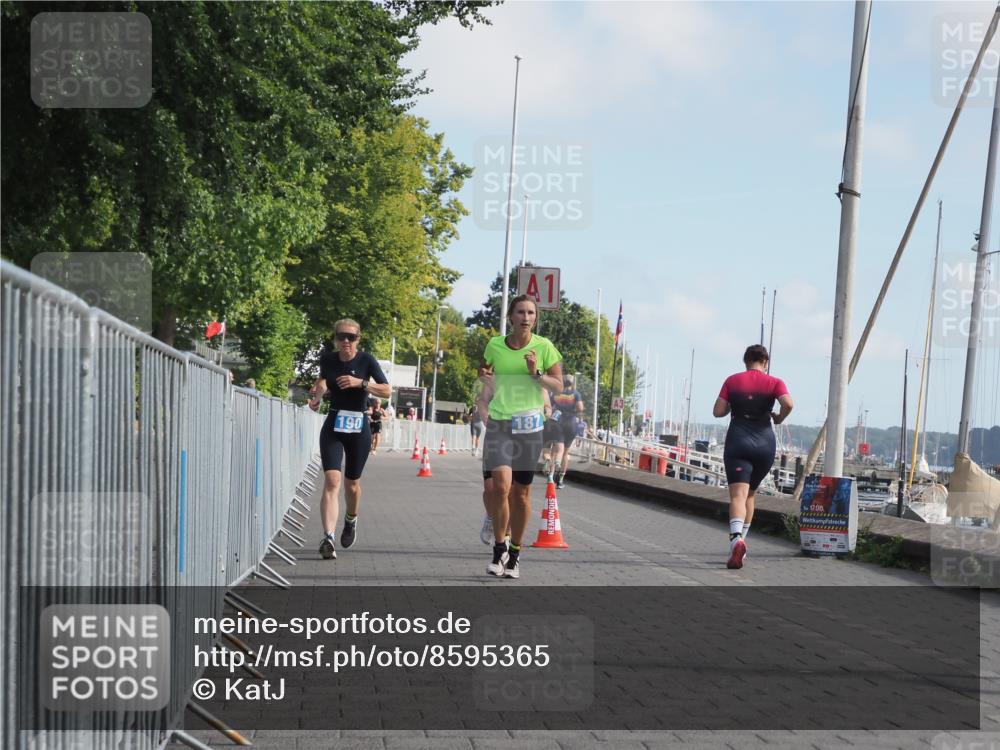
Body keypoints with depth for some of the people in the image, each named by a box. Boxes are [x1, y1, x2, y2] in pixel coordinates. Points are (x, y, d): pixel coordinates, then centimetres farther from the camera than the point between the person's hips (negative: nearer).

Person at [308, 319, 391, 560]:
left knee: (352, 483, 13)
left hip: (358, 427, 0)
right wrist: (317, 395, 2)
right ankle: (328, 538, -26)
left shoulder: (366, 361, -7)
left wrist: (360, 383, -22)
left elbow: (387, 391, -11)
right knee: (332, 480, -17)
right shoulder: (328, 359, 0)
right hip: (333, 426, 1)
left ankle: (351, 521, 45)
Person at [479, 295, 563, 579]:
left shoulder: (544, 347, -1)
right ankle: (499, 548, 0)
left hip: (529, 424, 0)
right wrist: (486, 378, -1)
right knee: (501, 484, -17)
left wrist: (537, 373, -14)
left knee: (521, 492, 5)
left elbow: (558, 385, 3)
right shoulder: (494, 345, 5)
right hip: (499, 422, 0)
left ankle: (514, 554, 20)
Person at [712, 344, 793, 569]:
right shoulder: (774, 383, 4)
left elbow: (718, 411, 1)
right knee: (750, 494, 20)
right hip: (764, 443, 2)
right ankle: (741, 539, 20)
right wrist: (778, 418, 5)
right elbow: (788, 404, -14)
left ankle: (736, 539, -38)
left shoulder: (733, 381, 5)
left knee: (738, 494, -14)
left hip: (737, 442, -2)